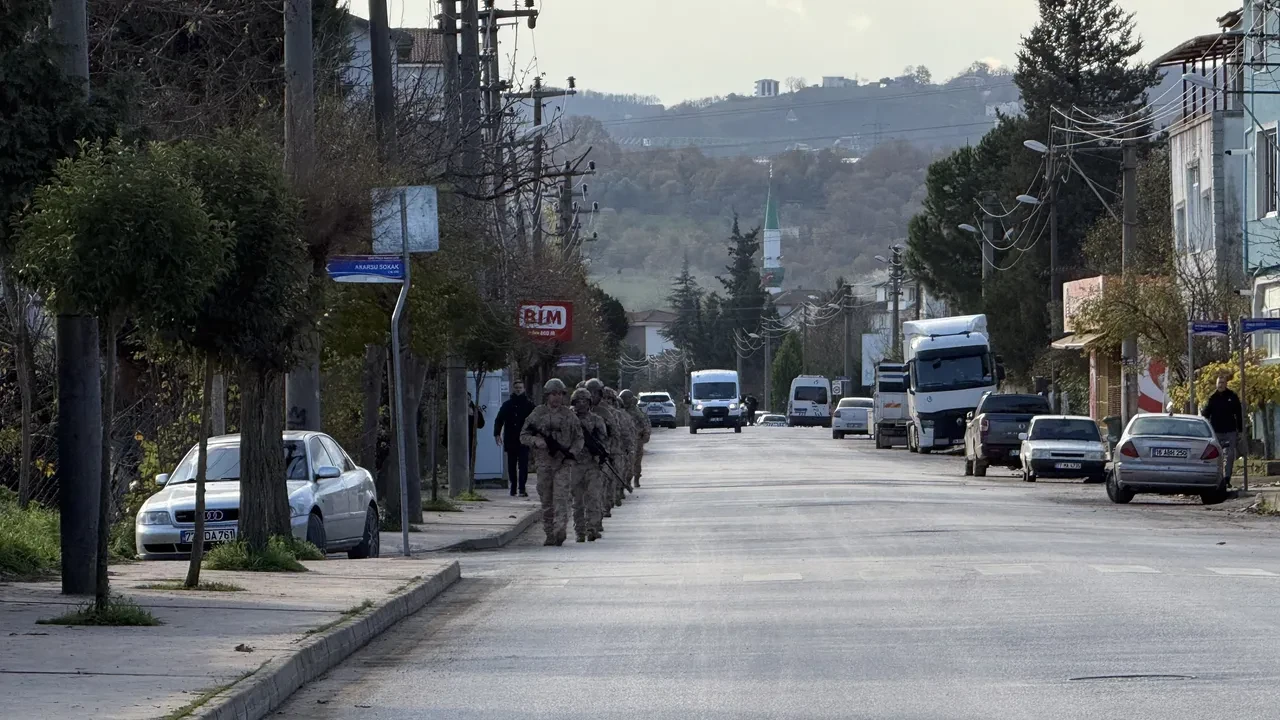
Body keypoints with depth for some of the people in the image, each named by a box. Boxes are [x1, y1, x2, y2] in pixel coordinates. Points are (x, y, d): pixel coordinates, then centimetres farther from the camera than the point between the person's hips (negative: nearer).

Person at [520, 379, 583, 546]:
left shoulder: (569, 415, 6)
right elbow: (523, 436, 6)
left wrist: (572, 452, -8)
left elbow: (579, 438, 10)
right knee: (546, 501, 5)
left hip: (564, 463, -2)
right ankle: (549, 534, 13)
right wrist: (536, 441, -15)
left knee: (561, 497, -14)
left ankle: (560, 531, -22)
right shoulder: (537, 414, 5)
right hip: (544, 462, 2)